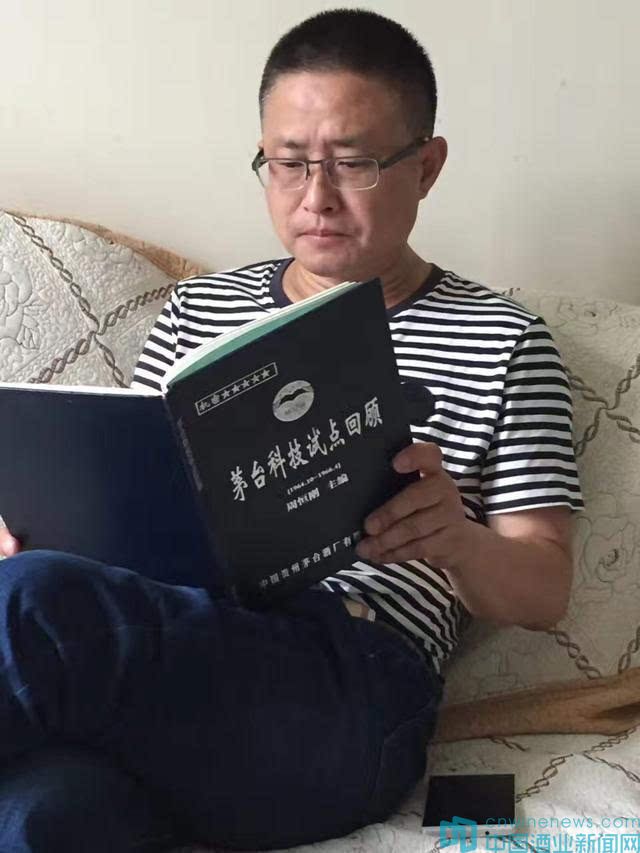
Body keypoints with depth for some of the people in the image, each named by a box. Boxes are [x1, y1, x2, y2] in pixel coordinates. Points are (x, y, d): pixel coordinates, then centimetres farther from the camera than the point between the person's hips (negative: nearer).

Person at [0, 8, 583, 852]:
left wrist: (458, 541, -15)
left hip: (350, 690, -2)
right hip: (158, 643, 3)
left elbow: (544, 592, 9)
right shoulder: (197, 311, 23)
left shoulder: (502, 343, 12)